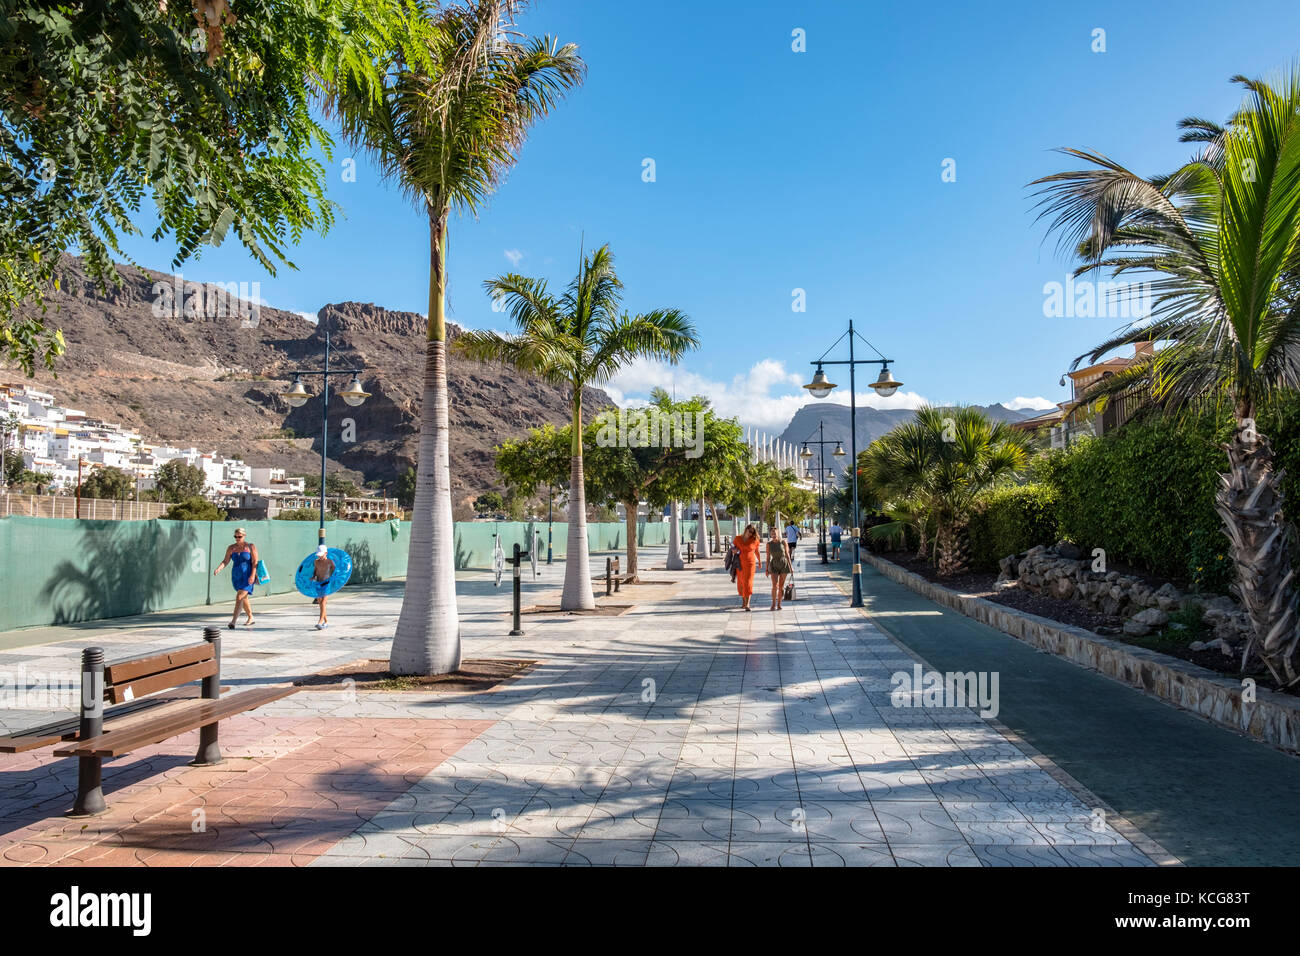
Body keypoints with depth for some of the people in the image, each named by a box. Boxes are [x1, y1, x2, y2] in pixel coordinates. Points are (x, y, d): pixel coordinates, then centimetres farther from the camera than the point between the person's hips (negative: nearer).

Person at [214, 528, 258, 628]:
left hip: (247, 577, -5)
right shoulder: (231, 548, 6)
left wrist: (252, 575, -19)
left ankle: (233, 622, -21)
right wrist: (218, 569, -18)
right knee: (244, 598, 17)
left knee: (239, 598, -17)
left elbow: (255, 562, -9)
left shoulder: (251, 546, -5)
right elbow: (225, 561, 1)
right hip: (236, 577, 5)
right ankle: (250, 619, 34)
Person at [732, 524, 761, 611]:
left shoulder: (754, 540, -4)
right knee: (741, 583, 9)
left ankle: (747, 604, -14)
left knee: (748, 583, -11)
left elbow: (757, 551, 9)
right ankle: (743, 602, 25)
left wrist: (759, 562, 19)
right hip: (740, 563, 3)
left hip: (750, 563, -3)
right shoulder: (737, 538, 0)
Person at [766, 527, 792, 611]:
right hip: (774, 566, 0)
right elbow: (768, 557, 3)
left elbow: (787, 554, 2)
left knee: (781, 586, 3)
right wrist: (767, 569, 1)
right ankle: (773, 604, 1)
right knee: (775, 586, -13)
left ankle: (779, 604, 14)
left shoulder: (784, 542, -4)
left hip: (784, 564, 0)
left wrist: (790, 565, 0)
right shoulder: (769, 544, -2)